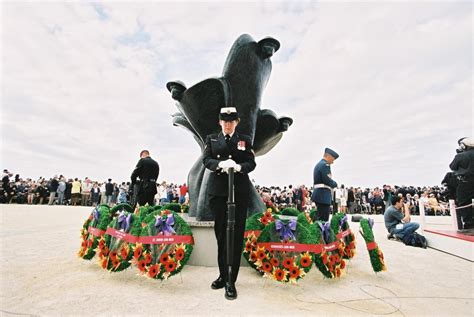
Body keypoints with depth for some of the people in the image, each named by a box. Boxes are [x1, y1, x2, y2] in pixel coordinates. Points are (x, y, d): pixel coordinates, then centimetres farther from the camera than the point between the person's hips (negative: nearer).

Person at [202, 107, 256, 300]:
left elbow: (251, 163, -1)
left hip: (239, 191, -1)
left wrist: (239, 166, -23)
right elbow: (206, 160, -1)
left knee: (236, 235, -2)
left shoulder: (245, 140, 9)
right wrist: (220, 164, -22)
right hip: (217, 191, 2)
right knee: (221, 233, 10)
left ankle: (231, 281, 7)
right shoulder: (212, 139, 12)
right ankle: (223, 275, 26)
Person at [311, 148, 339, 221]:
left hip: (319, 195, 10)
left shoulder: (318, 164, 19)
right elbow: (327, 180, -19)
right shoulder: (325, 164, -12)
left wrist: (333, 183, 11)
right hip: (323, 196, -10)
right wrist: (335, 184, -1)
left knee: (318, 218, 13)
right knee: (323, 219, -9)